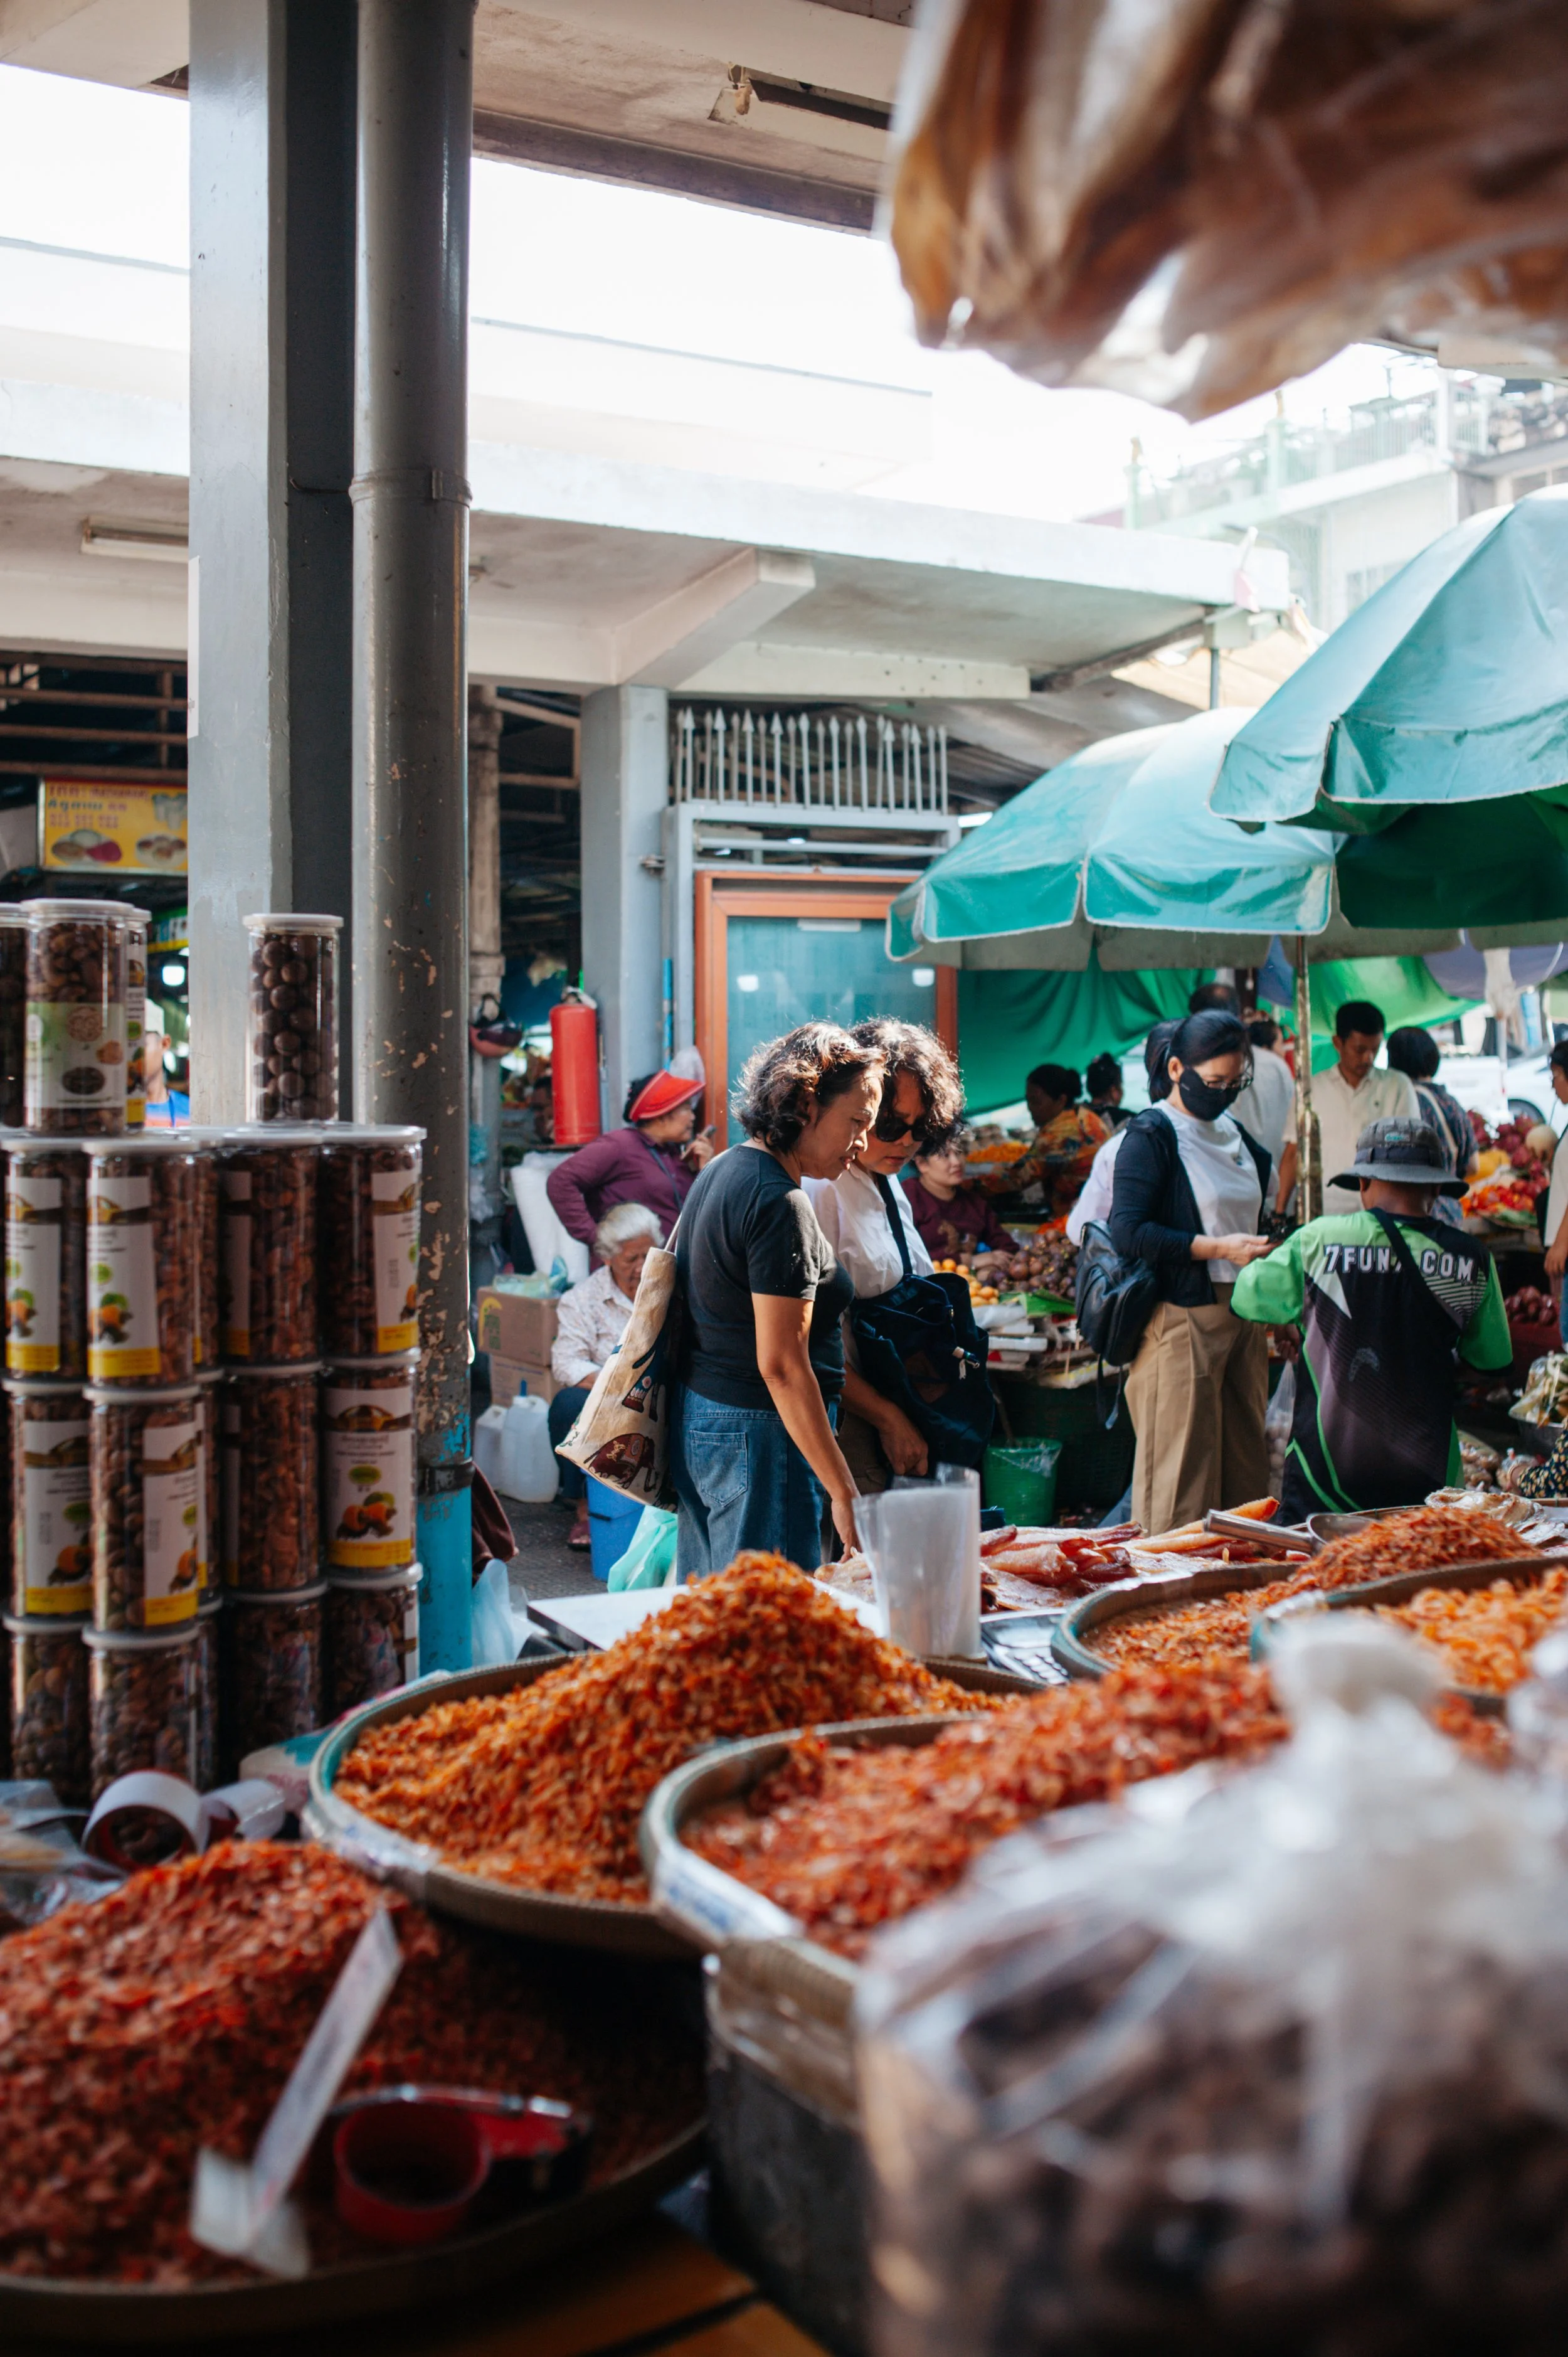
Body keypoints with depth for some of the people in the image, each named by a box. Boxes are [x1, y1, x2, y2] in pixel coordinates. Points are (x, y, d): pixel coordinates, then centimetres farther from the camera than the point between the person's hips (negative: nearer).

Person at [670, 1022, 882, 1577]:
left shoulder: (721, 1171, 12)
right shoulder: (782, 1205, -18)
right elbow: (781, 1365, -21)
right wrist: (844, 1492, -19)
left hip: (694, 1421, 10)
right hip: (756, 1432, -10)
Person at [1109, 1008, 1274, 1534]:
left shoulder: (1236, 1136, 17)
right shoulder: (1151, 1134, -7)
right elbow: (1127, 1232, -17)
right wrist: (1219, 1248, -19)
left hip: (1242, 1316, 8)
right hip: (1180, 1321, -8)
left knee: (1246, 1468, 9)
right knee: (1181, 1477, -5)